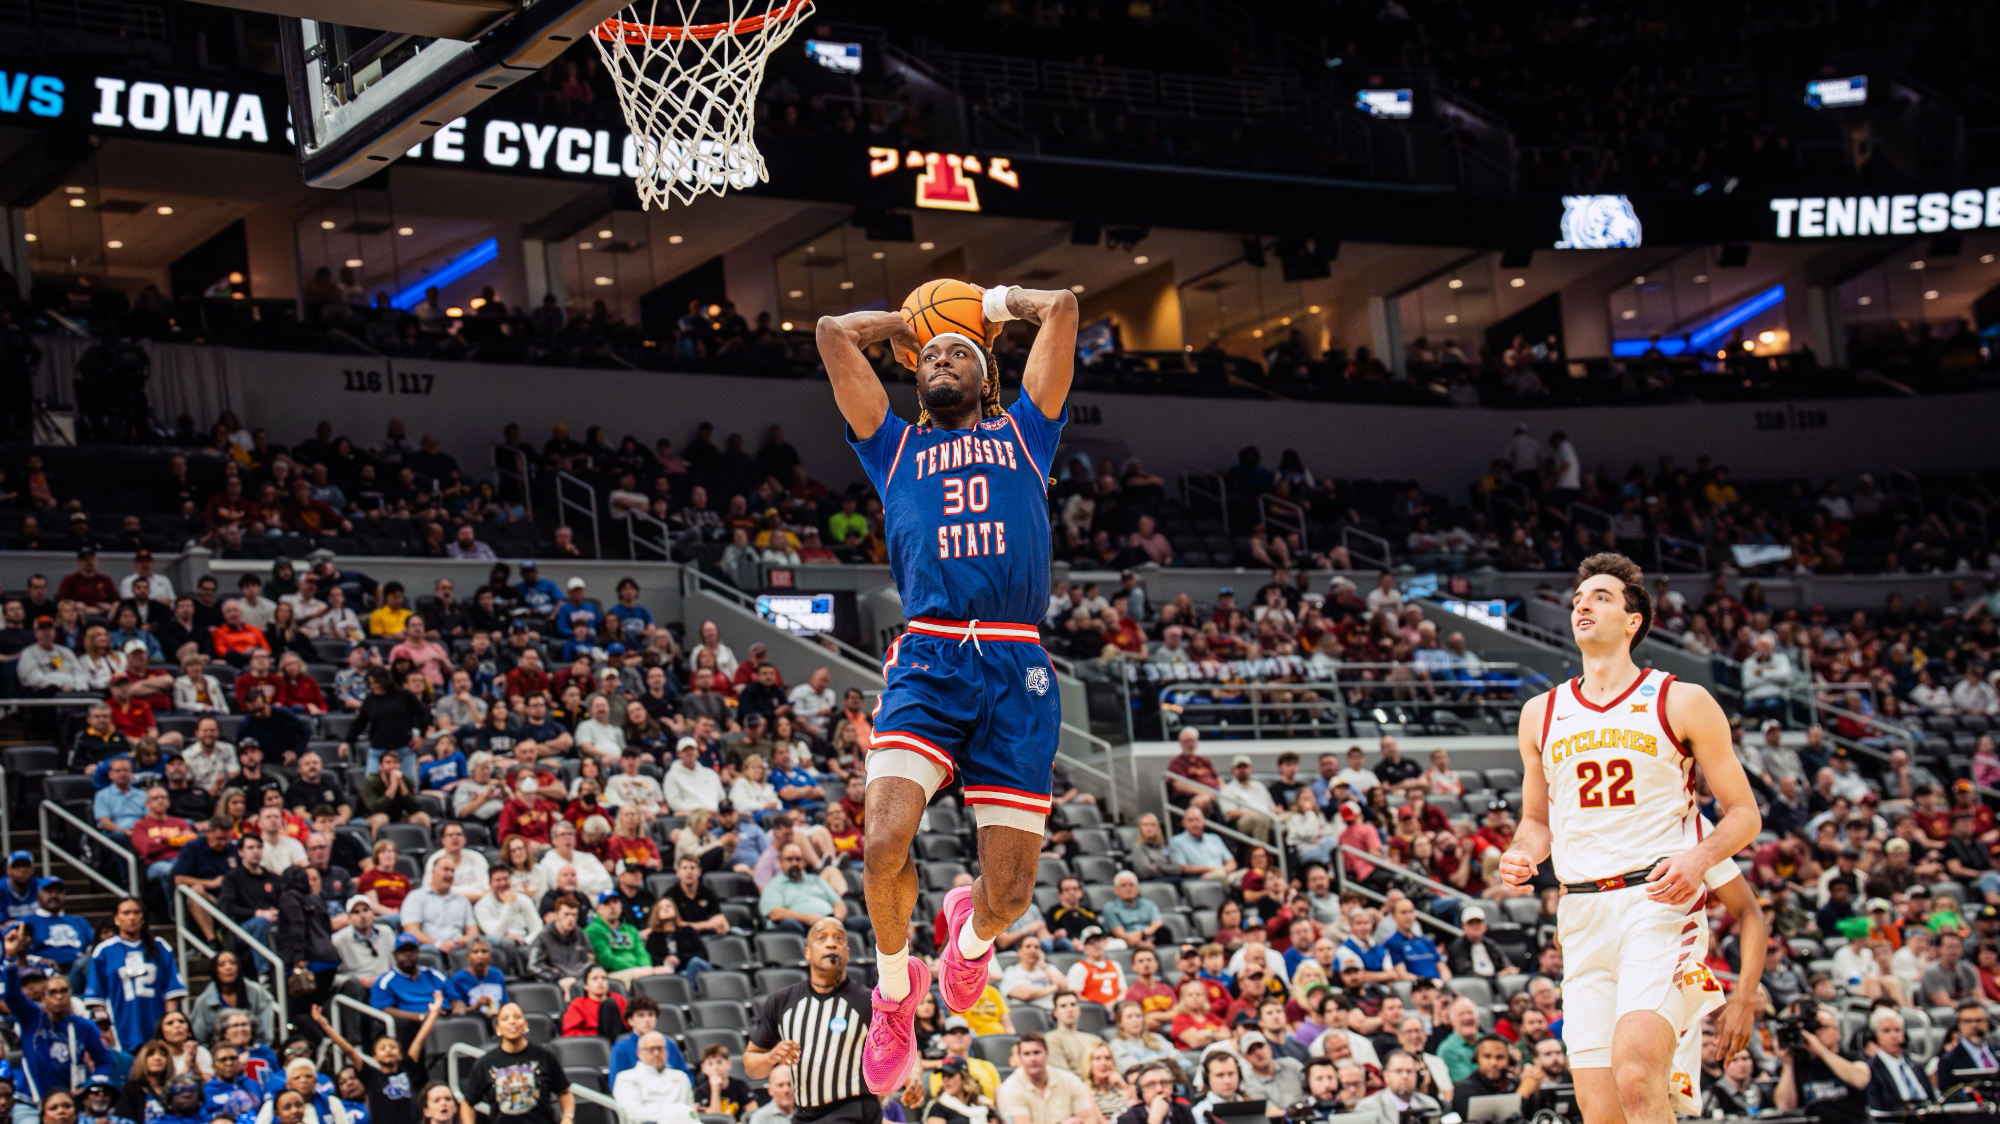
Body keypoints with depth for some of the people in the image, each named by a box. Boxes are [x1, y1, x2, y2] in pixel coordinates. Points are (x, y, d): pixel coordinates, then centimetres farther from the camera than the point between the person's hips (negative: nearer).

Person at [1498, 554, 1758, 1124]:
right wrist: (1518, 857, 3)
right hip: (1581, 912, 4)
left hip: (1659, 901, -4)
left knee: (1637, 1077, -25)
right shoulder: (1541, 714, 15)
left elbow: (1743, 813, 5)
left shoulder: (1682, 703, 3)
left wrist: (1699, 857, -15)